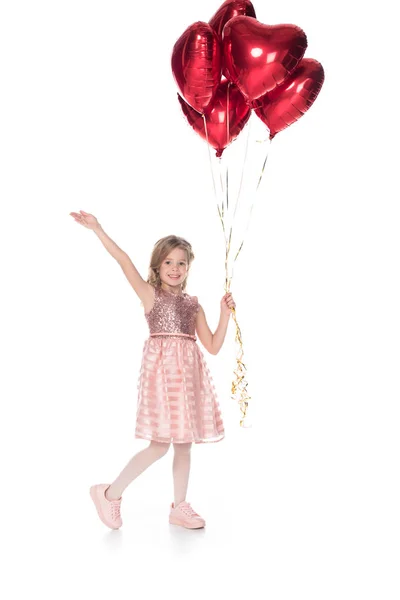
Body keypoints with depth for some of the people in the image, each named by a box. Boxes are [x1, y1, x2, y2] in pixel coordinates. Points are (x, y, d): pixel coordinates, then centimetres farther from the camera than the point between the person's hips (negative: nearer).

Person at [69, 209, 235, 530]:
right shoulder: (150, 293, 2)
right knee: (160, 445, -7)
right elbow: (126, 262, -11)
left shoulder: (194, 304, 14)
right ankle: (110, 494, 11)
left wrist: (226, 313, 3)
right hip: (162, 369, -5)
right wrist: (98, 230, -20)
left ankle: (180, 507, 24)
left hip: (190, 373, 5)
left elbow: (213, 346, 12)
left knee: (184, 443, 10)